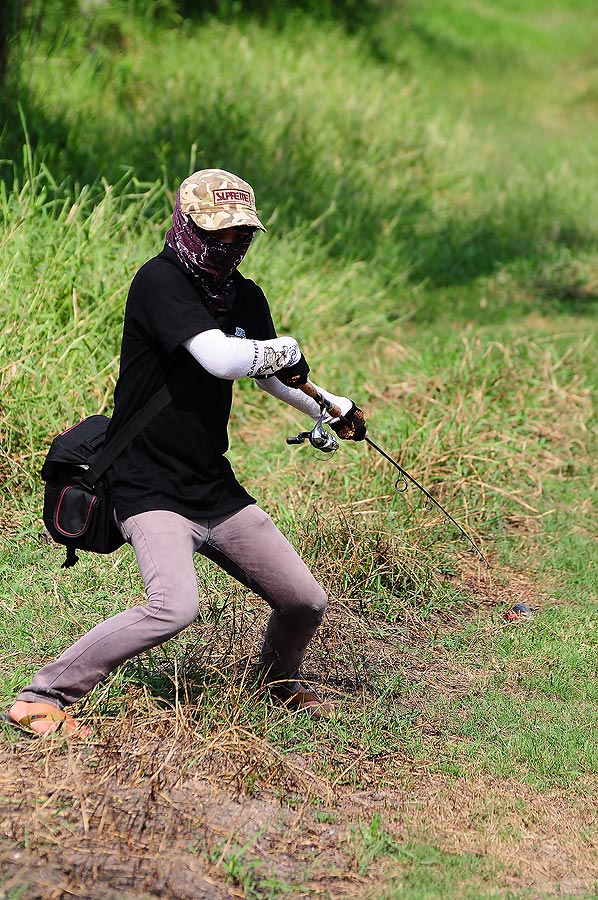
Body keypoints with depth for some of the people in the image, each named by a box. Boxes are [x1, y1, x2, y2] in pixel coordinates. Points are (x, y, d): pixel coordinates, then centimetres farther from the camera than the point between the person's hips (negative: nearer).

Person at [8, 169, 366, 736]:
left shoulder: (246, 297, 9)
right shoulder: (160, 281, -15)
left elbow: (269, 376, 28)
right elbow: (219, 358, -29)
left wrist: (333, 411, 32)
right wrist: (286, 349, -12)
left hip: (216, 491, 7)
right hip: (152, 491, -7)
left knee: (306, 603, 8)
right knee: (174, 608, -29)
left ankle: (280, 680, 42)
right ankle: (42, 698, -14)